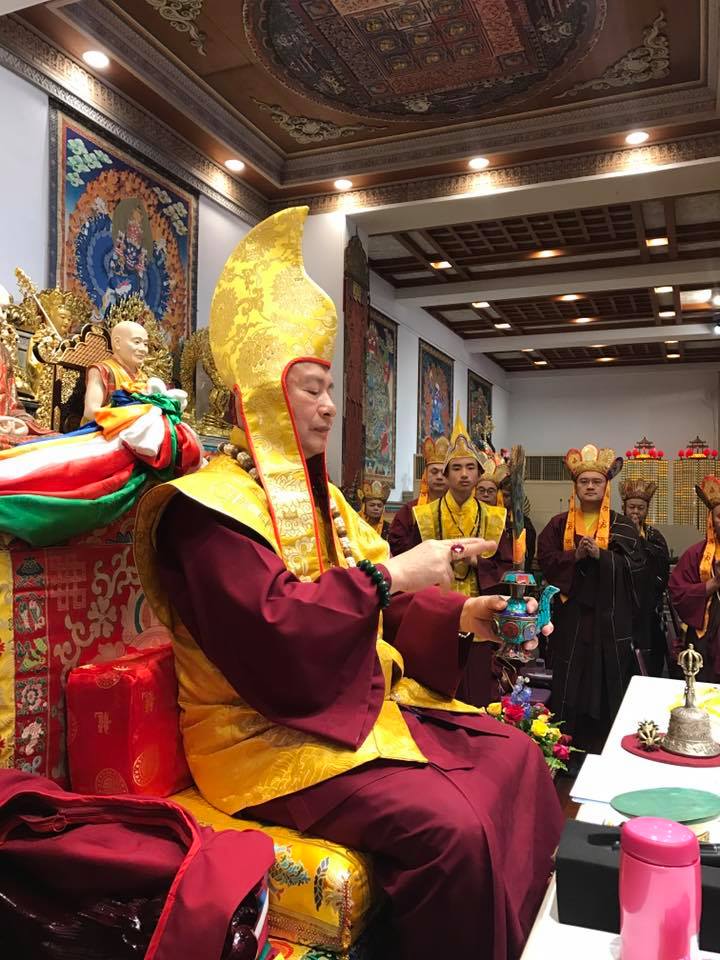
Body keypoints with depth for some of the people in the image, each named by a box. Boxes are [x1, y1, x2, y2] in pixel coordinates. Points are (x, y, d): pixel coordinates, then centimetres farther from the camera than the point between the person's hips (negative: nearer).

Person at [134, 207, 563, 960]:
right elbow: (272, 634, -28)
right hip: (270, 730, -9)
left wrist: (460, 616, -2)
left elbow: (378, 605, 15)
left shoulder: (318, 495, 15)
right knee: (451, 828, -26)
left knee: (516, 757, 4)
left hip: (367, 702, 9)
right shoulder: (211, 505, -16)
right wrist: (389, 575, -23)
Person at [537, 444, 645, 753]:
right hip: (570, 614, 1)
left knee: (606, 679, 4)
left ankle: (601, 746, 17)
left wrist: (600, 554, -18)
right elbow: (545, 559, -1)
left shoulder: (622, 525, 5)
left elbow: (634, 565, -4)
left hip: (609, 616, 0)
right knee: (568, 680, 2)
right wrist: (575, 556, -17)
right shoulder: (559, 524, 8)